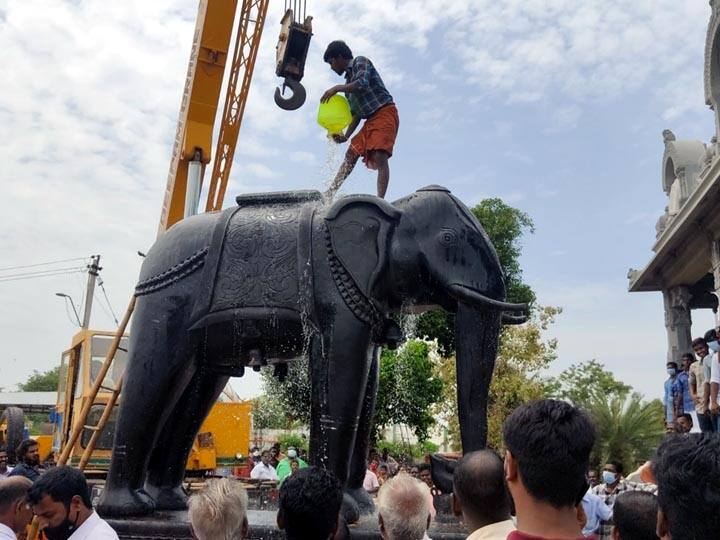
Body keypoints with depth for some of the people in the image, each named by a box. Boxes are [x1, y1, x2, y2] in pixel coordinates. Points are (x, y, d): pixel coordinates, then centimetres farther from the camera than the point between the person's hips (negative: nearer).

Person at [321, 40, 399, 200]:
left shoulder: (361, 61, 2)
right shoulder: (348, 81, 22)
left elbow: (362, 83, -21)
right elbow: (356, 114, 19)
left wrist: (337, 88, -19)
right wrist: (345, 136, 8)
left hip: (385, 112, -9)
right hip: (370, 119, 9)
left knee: (380, 156, -22)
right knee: (351, 153, 6)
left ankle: (380, 200, -31)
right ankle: (330, 192, 9)